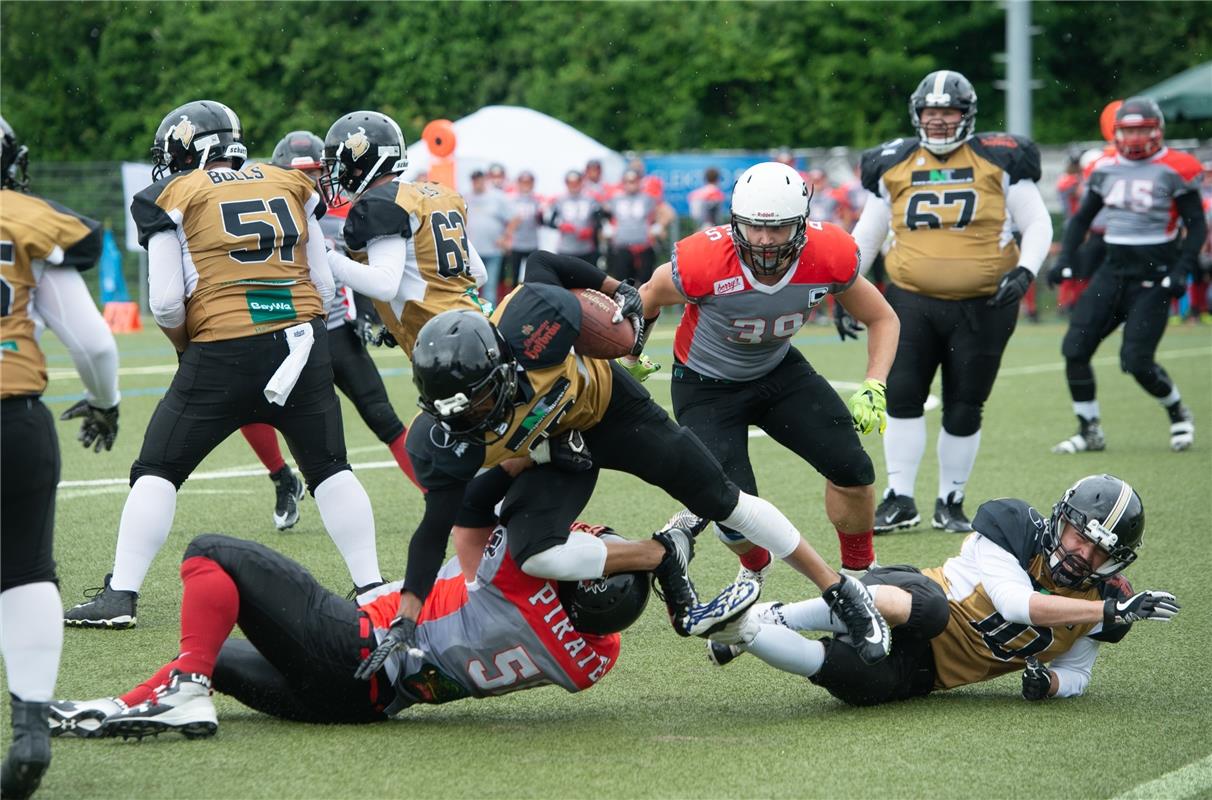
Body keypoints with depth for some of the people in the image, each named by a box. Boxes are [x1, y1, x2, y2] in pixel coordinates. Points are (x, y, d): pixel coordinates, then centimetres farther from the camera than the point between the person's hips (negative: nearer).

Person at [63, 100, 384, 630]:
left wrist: (185, 344, 17)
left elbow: (166, 304, -1)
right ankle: (371, 586, 14)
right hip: (303, 343, 3)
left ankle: (120, 596, 2)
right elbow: (323, 286, 14)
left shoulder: (174, 198, 2)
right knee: (330, 469, 16)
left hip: (223, 353, -3)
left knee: (157, 471, 6)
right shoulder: (290, 186, 14)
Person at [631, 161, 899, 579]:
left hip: (779, 370, 3)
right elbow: (649, 297, -9)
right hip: (706, 385, -3)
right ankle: (754, 567, 23)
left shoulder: (829, 256, -25)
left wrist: (873, 388, -18)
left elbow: (882, 319, -7)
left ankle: (858, 568, 19)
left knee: (851, 468, -9)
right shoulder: (705, 262, -34)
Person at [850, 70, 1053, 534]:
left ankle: (951, 503, 18)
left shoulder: (998, 161, 0)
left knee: (964, 410, 4)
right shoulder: (894, 165, 6)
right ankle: (899, 500, -1)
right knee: (902, 396, -9)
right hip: (912, 302, 1)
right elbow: (867, 234, 17)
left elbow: (1037, 224, 3)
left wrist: (1025, 271, -13)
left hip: (982, 307, -1)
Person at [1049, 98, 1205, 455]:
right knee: (1075, 349, -6)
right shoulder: (1106, 169, 8)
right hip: (1114, 270, 5)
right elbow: (1082, 218, 19)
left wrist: (1181, 271, -15)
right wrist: (1065, 258, 6)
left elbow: (1197, 227, -4)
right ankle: (1090, 431, 7)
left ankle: (1178, 414, 17)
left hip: (1153, 276, -5)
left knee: (1136, 361, -12)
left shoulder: (1173, 171, -6)